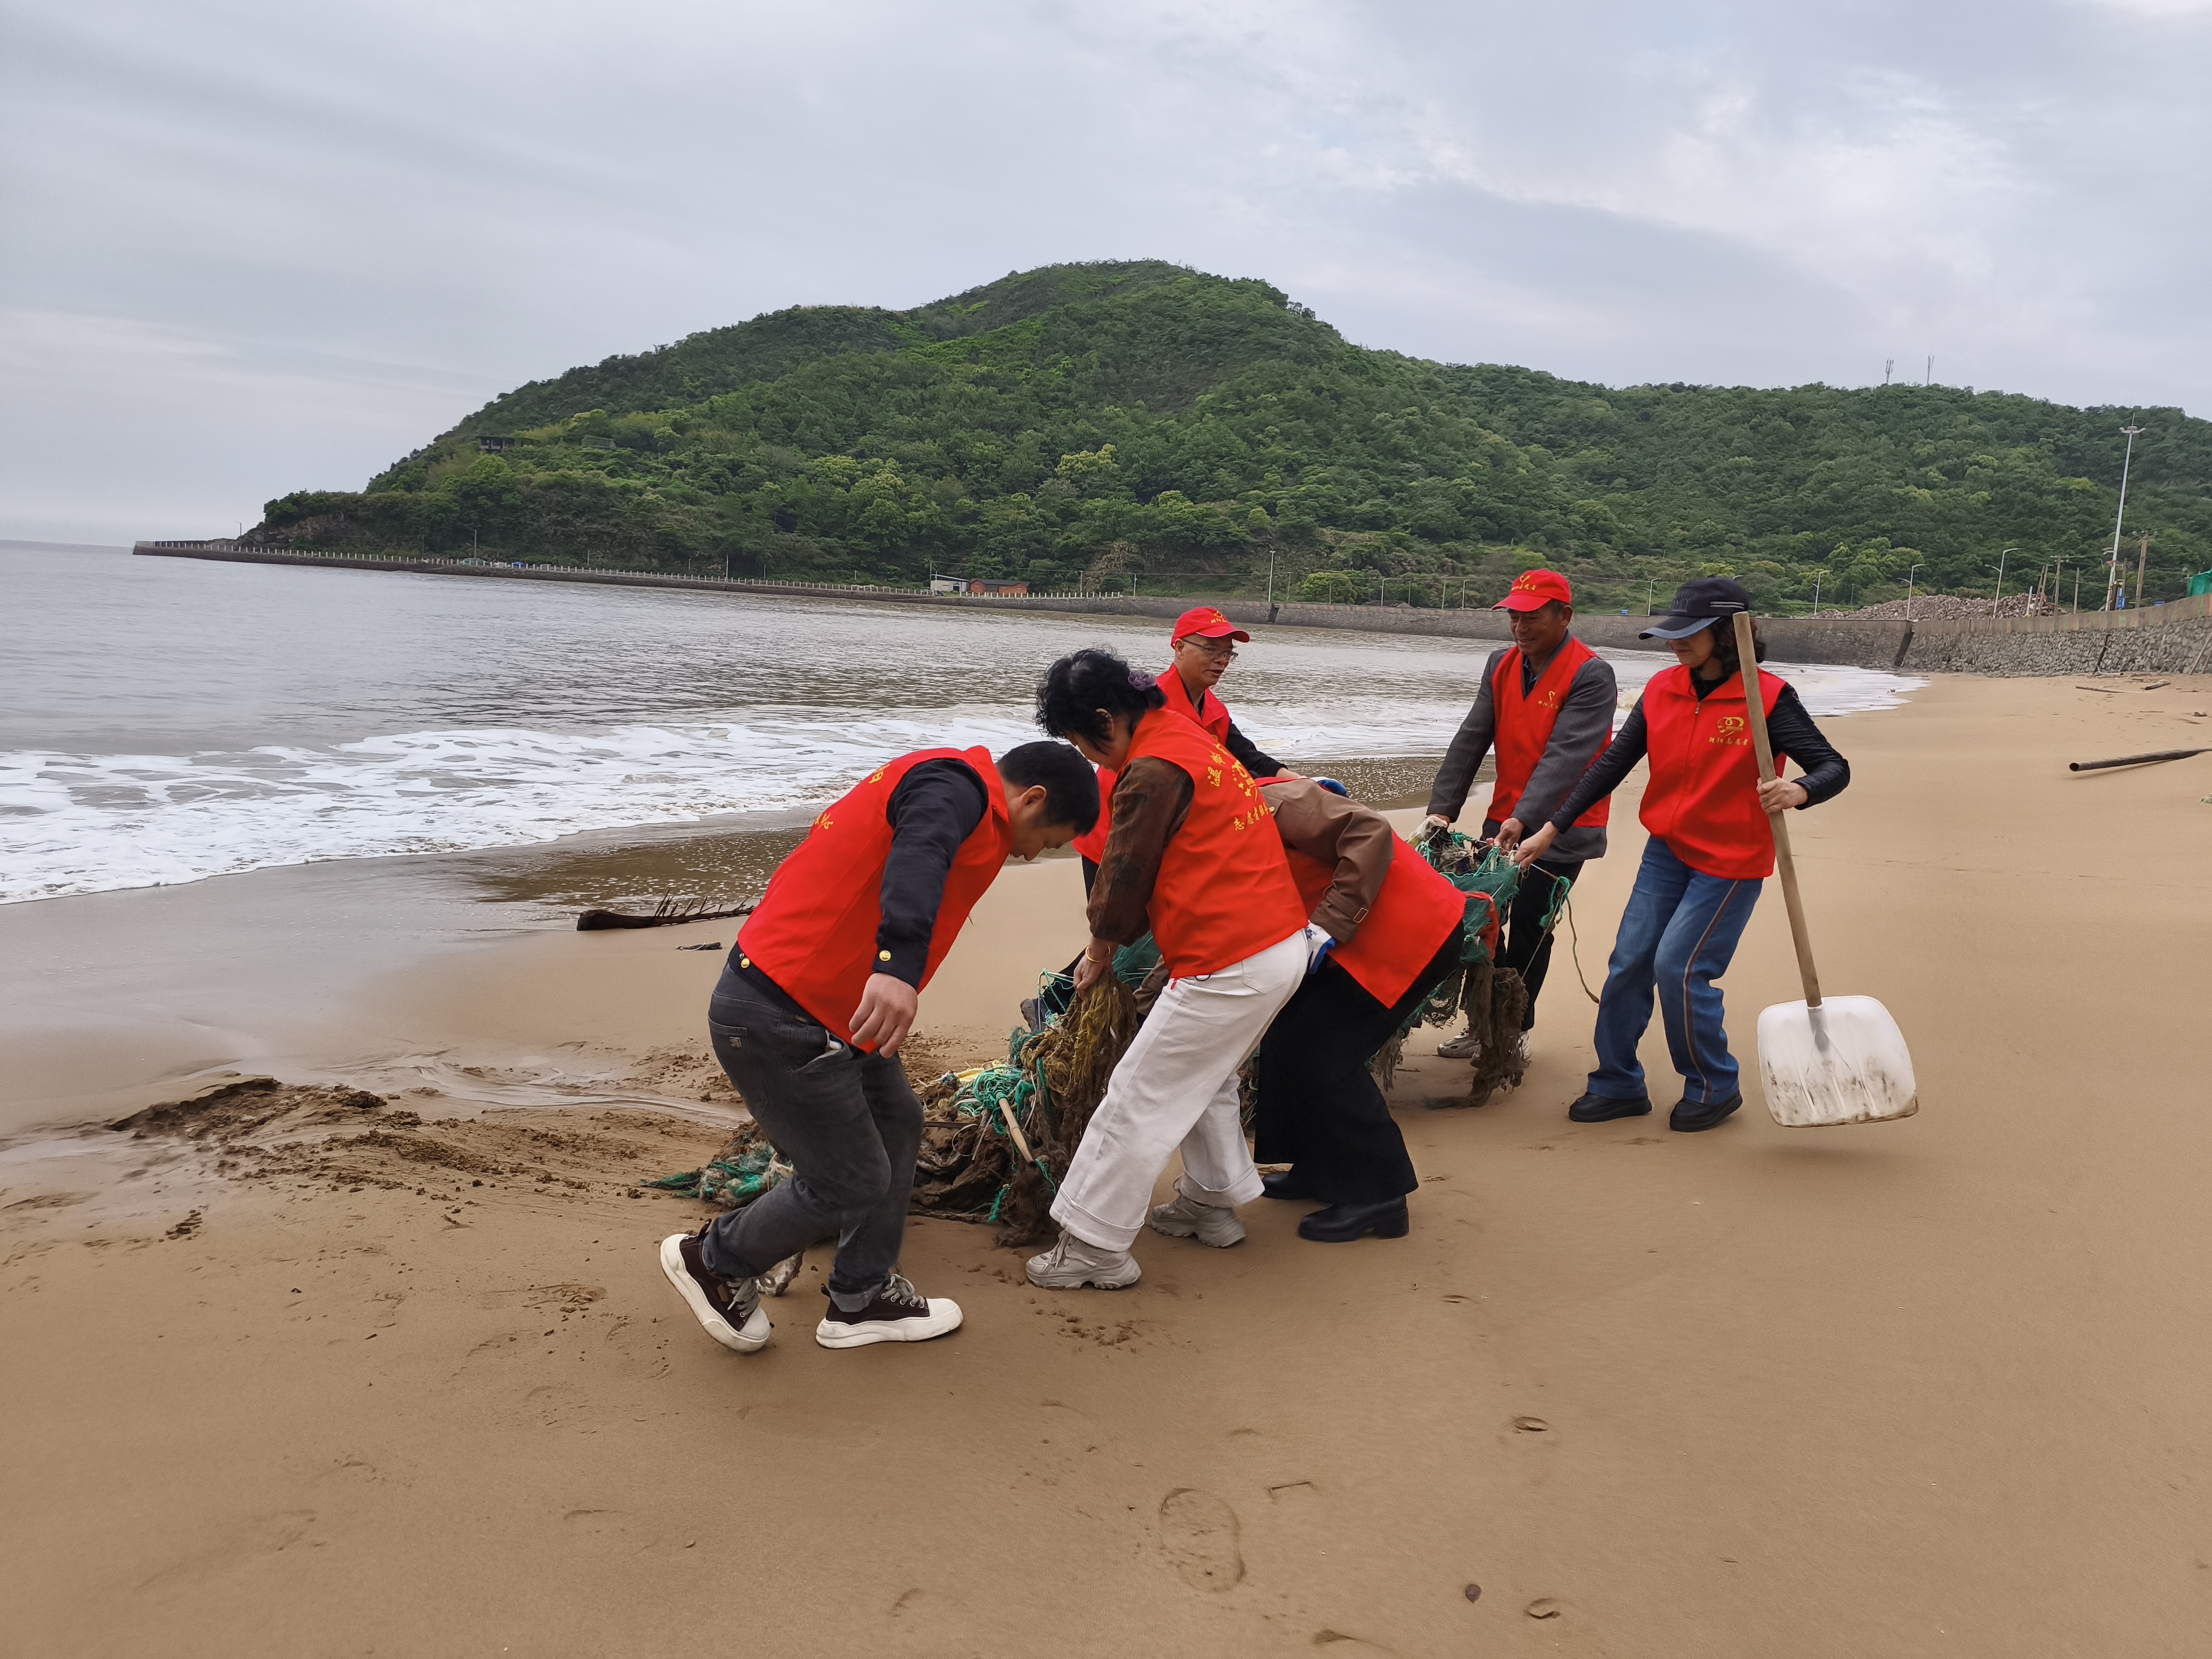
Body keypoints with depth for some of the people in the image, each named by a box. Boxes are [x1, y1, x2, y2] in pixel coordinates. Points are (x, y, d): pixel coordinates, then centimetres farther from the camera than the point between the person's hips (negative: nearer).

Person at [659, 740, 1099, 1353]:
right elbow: (916, 858, -37)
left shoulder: (946, 783, 20)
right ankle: (713, 1260, 24)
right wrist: (898, 965, -53)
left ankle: (862, 1301, 30)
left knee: (897, 1125, 17)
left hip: (823, 1010, 11)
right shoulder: (958, 785, -13)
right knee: (853, 1185, 1)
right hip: (777, 1021, -11)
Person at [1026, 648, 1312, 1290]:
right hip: (1284, 942, 10)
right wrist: (1115, 942, 17)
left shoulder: (1154, 771, -18)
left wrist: (1100, 950, 11)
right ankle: (1213, 1202, 41)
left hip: (1228, 966, -10)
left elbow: (1126, 874, -8)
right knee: (1207, 1078, 28)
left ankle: (1096, 1248, 8)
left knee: (1138, 1099, 0)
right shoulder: (1185, 735, 14)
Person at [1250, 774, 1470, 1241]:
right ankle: (1320, 1171, 25)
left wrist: (1330, 924, -26)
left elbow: (1369, 832, -26)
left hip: (1414, 935, -10)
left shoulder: (1273, 801, -16)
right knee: (1291, 1036, 11)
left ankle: (1378, 1199, 0)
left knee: (1323, 1056, -11)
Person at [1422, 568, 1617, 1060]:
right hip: (1504, 818, 6)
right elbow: (1470, 741, 3)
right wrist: (1441, 810, -6)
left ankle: (1515, 1032, 13)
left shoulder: (1591, 675, -14)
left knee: (1529, 931, -2)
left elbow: (1566, 755, -24)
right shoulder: (1502, 665, 7)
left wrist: (1523, 819, -34)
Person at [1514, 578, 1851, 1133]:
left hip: (1731, 859, -5)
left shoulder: (1768, 697, -14)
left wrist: (1798, 790, -38)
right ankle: (1618, 1085, 19)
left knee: (1679, 966, -10)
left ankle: (1715, 1088, 13)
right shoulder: (1662, 690, 1)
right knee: (1630, 961, 3)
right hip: (1667, 850, 6)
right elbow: (1612, 764, 5)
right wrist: (1552, 829, 3)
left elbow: (1833, 767, -14)